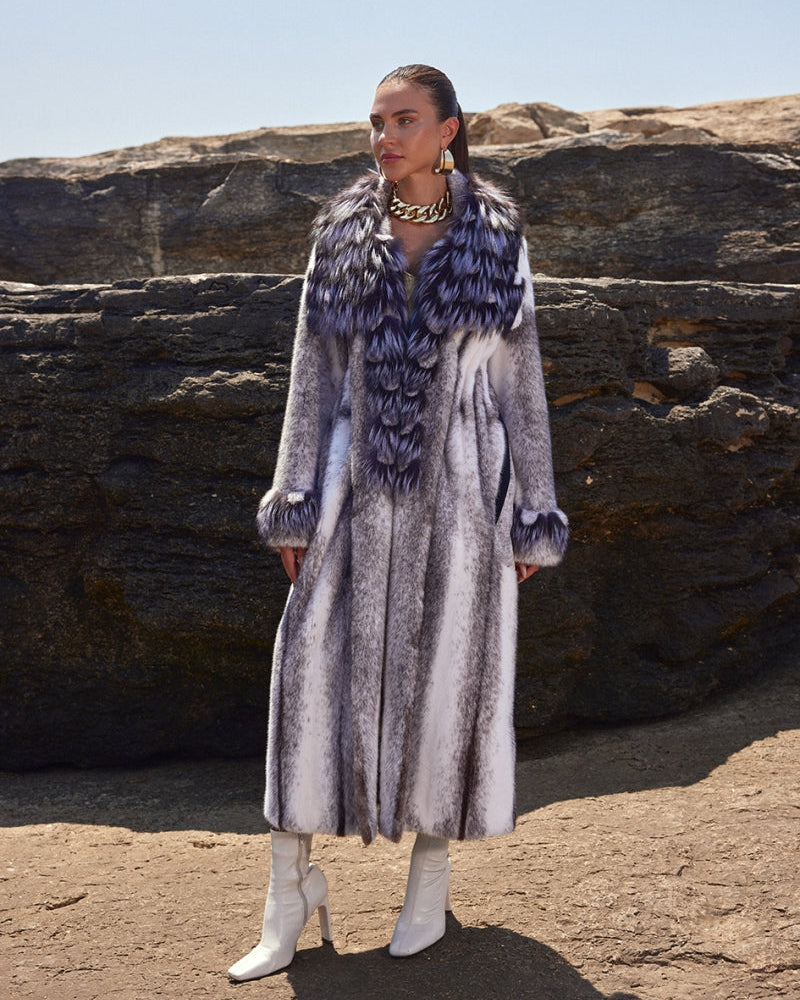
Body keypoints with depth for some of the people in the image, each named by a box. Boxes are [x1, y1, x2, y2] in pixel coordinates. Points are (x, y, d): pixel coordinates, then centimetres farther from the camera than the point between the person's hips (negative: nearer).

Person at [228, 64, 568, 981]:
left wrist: (531, 516, 0)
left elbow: (519, 380, 3)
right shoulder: (341, 236, 6)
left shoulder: (496, 239, 2)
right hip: (360, 490, 1)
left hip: (459, 489, -1)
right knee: (317, 671, -3)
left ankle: (431, 876, 24)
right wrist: (295, 507, -1)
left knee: (447, 673, 5)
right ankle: (291, 885, 9)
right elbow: (315, 374, 5)